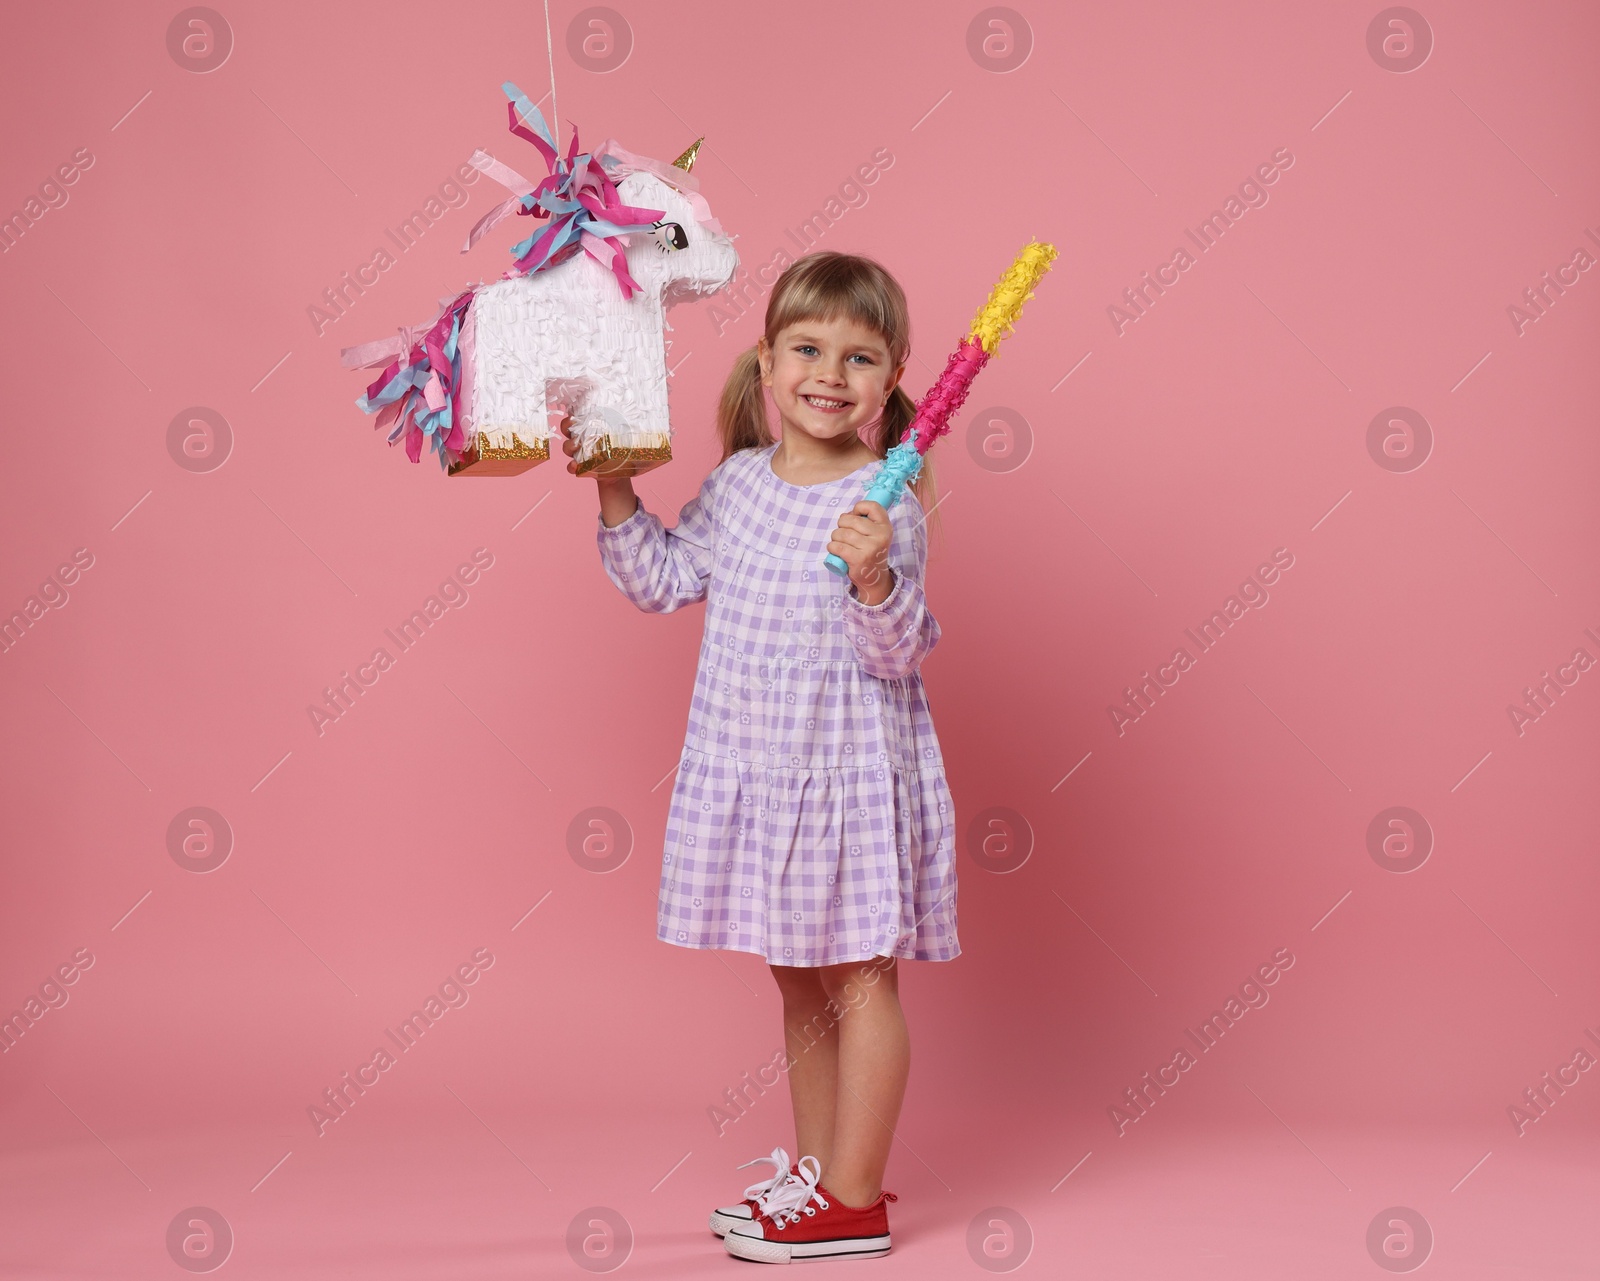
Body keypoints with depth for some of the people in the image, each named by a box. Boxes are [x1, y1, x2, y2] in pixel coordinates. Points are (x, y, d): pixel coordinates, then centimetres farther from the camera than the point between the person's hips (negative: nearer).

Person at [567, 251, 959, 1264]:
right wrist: (615, 492, 5)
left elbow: (898, 653, -18)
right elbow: (664, 579, 14)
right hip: (756, 769, 7)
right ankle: (819, 1169, 30)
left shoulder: (885, 506, -14)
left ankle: (855, 1202, 9)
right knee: (797, 980, 17)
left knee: (859, 980, 2)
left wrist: (873, 578, -35)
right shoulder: (739, 483, 4)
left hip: (852, 772, -7)